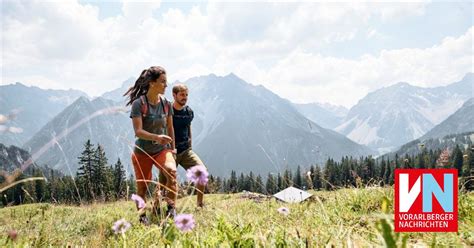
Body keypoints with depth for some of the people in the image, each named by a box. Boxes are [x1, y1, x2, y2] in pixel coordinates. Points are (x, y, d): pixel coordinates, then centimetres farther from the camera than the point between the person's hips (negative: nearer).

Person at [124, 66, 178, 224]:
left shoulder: (166, 104, -2)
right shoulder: (139, 104, -15)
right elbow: (138, 131, -23)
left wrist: (172, 148, 12)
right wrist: (156, 137, -39)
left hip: (162, 150, 2)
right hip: (142, 152, -2)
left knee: (171, 171, -28)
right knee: (142, 187, 8)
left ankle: (171, 208, -22)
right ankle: (142, 217, 29)